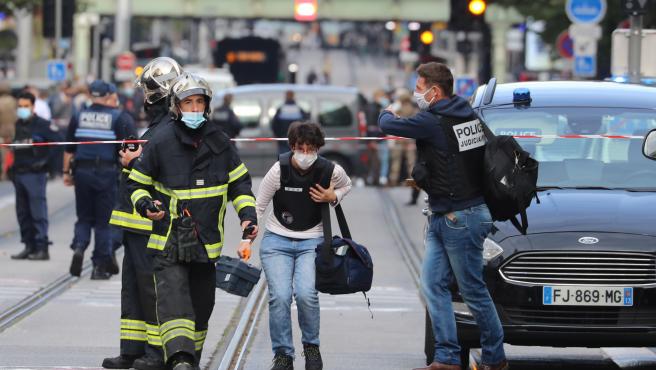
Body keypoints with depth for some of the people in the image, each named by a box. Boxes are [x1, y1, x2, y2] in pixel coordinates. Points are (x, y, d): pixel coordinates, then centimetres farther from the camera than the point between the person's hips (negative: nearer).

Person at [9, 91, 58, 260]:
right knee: (22, 213, 8)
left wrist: (45, 161, -16)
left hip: (35, 174, -7)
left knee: (38, 213, -8)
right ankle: (29, 246, 15)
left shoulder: (42, 124, -6)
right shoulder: (17, 125, 14)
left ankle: (42, 248, -7)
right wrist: (12, 167, 13)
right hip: (19, 174, 7)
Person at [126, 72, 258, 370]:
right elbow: (136, 183, 5)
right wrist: (145, 205, -15)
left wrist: (248, 214, 2)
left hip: (207, 241, 4)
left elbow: (239, 182, 16)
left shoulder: (219, 142, 6)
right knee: (173, 300, -21)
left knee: (201, 303, 13)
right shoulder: (161, 142, -5)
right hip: (170, 241, -4)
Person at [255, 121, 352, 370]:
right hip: (277, 240, 0)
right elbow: (259, 206, -4)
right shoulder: (279, 170, -13)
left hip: (312, 241, 0)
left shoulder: (330, 171, -8)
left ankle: (311, 346, 5)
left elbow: (346, 186, 16)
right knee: (279, 296, -16)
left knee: (305, 293, -21)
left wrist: (333, 197, -6)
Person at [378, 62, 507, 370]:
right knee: (433, 284, 7)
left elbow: (387, 125, -10)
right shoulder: (467, 113, 7)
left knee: (473, 291, 1)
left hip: (460, 218, -9)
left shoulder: (433, 122, -19)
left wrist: (386, 113, 15)